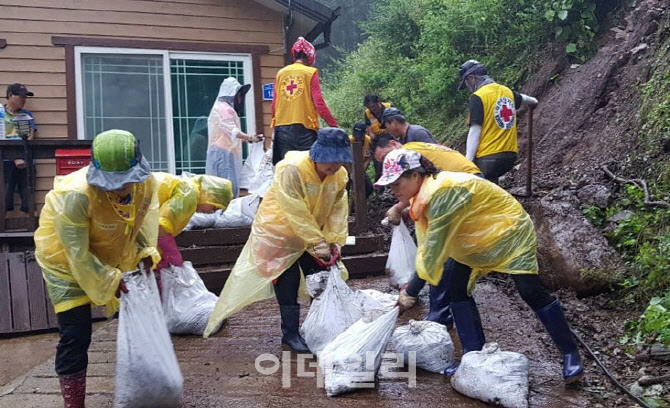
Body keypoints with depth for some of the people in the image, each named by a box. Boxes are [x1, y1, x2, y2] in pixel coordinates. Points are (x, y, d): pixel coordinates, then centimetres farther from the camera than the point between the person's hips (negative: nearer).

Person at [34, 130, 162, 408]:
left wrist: (145, 253, -14)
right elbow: (78, 255, -28)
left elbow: (144, 224, -1)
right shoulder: (76, 195, -38)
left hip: (110, 255, 6)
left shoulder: (147, 184, -22)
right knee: (75, 334, -11)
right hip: (66, 257, -5)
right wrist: (111, 283, -21)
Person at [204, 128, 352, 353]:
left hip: (313, 231, 6)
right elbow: (296, 213, -32)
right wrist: (317, 242, -29)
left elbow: (339, 209, -6)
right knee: (287, 282, -3)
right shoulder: (291, 169, -31)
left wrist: (335, 240, -16)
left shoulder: (340, 175, -10)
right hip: (279, 229, -6)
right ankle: (290, 333, 11)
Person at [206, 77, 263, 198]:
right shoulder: (223, 108, -9)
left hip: (227, 152, 10)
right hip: (223, 153, -10)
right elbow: (232, 130, -22)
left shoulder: (226, 108, 24)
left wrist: (247, 139, 25)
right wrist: (249, 137, -34)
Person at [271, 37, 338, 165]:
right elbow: (319, 103, -9)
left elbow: (274, 104, 10)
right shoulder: (311, 73, -2)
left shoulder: (281, 73, 9)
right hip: (304, 127, -4)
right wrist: (334, 125, -5)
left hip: (282, 128, 4)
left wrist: (275, 124, 21)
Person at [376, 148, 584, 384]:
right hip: (476, 242, 9)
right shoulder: (422, 195, -5)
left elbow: (433, 248, -36)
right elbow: (424, 247, -5)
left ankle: (571, 355, 7)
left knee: (531, 293, -10)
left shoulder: (443, 192, -36)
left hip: (510, 234, -9)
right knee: (458, 290, -3)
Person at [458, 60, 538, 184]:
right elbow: (522, 98, 37)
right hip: (510, 155, 8)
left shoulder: (477, 97, -10)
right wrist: (532, 100, 62)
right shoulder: (507, 91, 13)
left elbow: (475, 131, -16)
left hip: (488, 157, -8)